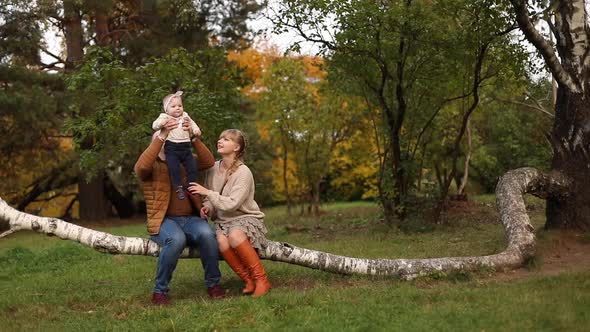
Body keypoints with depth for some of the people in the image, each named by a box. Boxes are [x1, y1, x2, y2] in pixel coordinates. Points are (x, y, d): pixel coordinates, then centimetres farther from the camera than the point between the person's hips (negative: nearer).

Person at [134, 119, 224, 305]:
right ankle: (160, 291, -21)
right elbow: (141, 166, -18)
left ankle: (213, 284, -13)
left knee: (207, 233, -30)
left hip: (190, 219, 3)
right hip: (164, 220, -3)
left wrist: (194, 138, -9)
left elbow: (208, 162, 3)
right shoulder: (151, 166, 7)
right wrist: (161, 136, -22)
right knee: (176, 239, -37)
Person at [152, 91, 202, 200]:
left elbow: (192, 123, 29)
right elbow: (154, 126, -7)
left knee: (192, 166, 1)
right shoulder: (164, 117, 3)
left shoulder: (185, 116, 17)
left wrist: (196, 130, 7)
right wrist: (161, 123, -29)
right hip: (171, 148, -4)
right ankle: (178, 188, -7)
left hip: (185, 147, 4)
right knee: (174, 167, -15)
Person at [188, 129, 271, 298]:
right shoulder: (213, 169, 3)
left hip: (246, 218, -4)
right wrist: (207, 207, -8)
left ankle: (262, 280, -22)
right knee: (222, 241, -32)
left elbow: (232, 204, -22)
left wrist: (207, 192, -22)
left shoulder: (243, 172, -15)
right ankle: (249, 281, -15)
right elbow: (209, 198, 15)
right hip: (223, 220, 4)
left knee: (235, 236, -39)